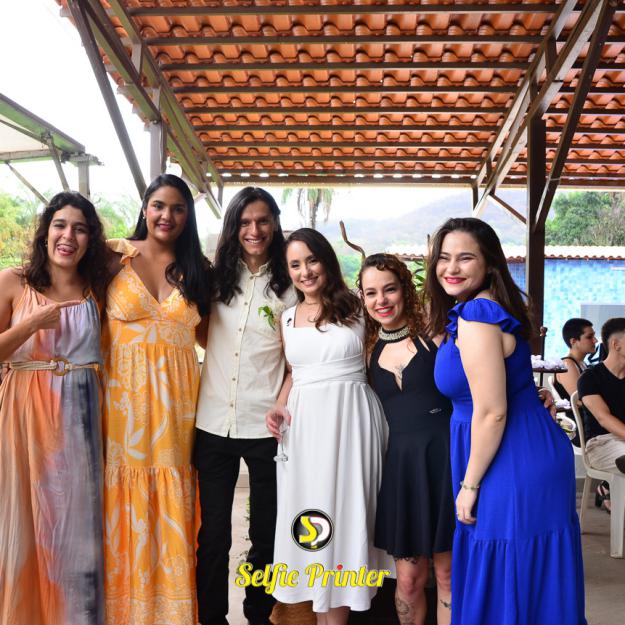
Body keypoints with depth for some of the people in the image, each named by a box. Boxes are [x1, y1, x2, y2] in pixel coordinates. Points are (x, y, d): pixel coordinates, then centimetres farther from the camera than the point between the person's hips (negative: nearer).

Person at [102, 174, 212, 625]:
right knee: (125, 499, 6)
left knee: (172, 501, 7)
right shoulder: (116, 256, 0)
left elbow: (206, 331, 13)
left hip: (176, 396, 2)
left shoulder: (197, 268, 9)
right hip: (123, 390, -2)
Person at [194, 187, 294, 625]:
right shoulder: (215, 278, 6)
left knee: (266, 532, 11)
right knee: (213, 532, 8)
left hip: (266, 427, -1)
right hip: (213, 423, 2)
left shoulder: (289, 286, 0)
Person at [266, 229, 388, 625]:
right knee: (310, 518, 5)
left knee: (343, 514, 1)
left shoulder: (356, 308, 0)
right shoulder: (288, 319, 11)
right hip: (305, 423, 4)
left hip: (351, 419, -3)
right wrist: (278, 406, 5)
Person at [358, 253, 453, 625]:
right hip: (399, 463, 3)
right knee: (409, 579, 9)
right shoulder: (367, 349, 9)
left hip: (444, 458, -3)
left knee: (448, 573, 7)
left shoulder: (435, 335, -2)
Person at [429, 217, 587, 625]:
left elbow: (492, 412, -21)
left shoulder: (475, 315, -20)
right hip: (532, 457, 10)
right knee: (533, 586, 20)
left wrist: (469, 485, -13)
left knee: (506, 592, 5)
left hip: (512, 469, -10)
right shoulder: (490, 308, 10)